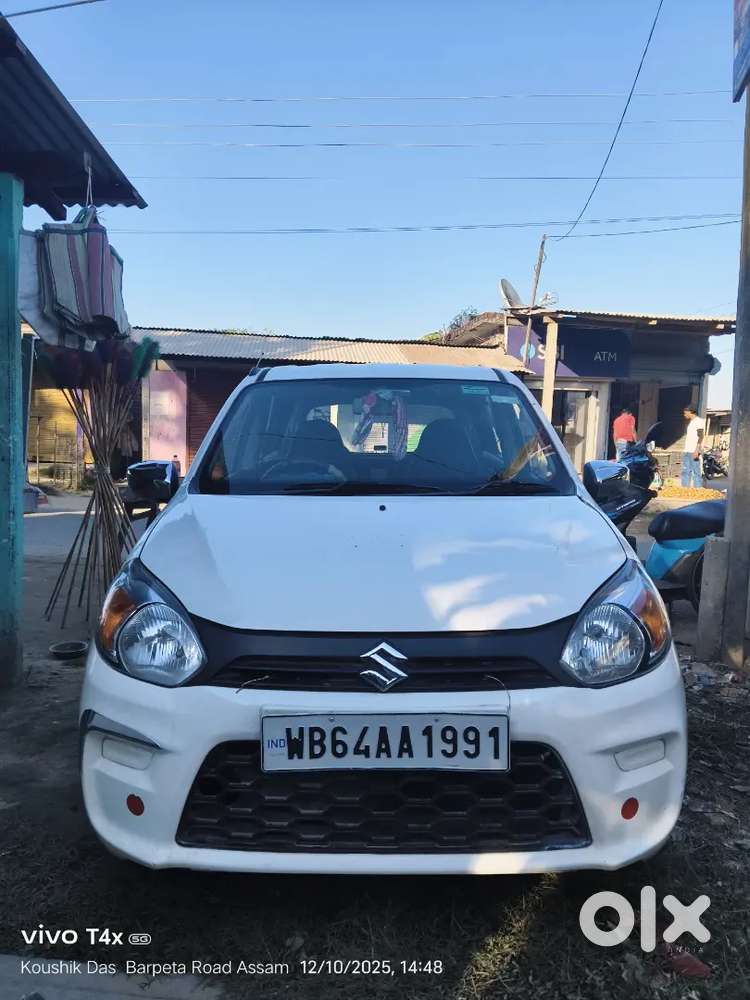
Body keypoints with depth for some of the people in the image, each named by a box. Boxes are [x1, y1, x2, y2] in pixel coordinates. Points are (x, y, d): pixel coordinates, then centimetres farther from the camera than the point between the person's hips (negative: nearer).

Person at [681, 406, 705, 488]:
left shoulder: (699, 421, -5)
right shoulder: (690, 422, 22)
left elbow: (700, 436, -13)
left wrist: (697, 450, -21)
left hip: (694, 451, -9)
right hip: (686, 451, 9)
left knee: (696, 472, -9)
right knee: (685, 472, 5)